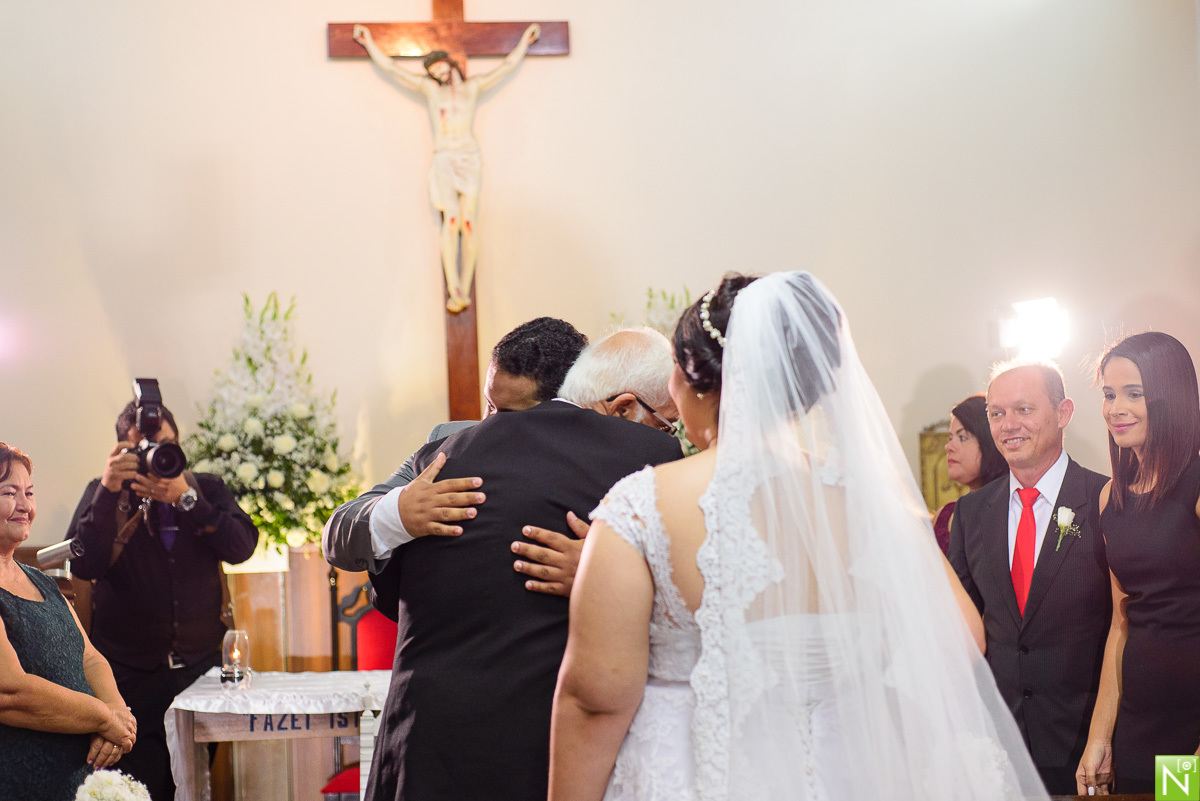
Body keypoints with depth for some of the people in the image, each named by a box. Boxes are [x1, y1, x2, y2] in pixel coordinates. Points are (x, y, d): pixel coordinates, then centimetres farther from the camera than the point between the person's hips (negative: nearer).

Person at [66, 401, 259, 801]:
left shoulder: (207, 489, 8)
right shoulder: (103, 494, 5)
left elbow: (241, 546, -9)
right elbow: (84, 565, -11)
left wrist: (185, 498, -19)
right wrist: (108, 491, -19)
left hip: (201, 666, 2)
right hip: (131, 674, -1)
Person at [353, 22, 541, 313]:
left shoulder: (473, 87, 12)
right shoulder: (430, 88, 9)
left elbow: (507, 66, 20)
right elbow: (390, 69, 10)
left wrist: (525, 40, 26)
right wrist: (369, 43, 10)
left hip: (469, 158, 1)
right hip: (444, 160, -1)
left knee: (468, 224, -8)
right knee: (451, 221, -17)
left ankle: (464, 290, -7)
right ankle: (454, 291, -24)